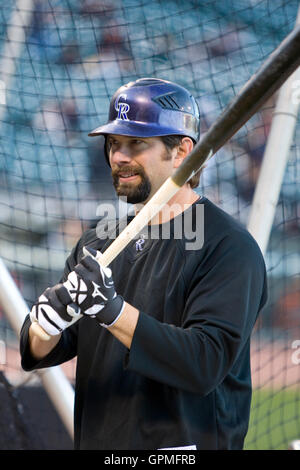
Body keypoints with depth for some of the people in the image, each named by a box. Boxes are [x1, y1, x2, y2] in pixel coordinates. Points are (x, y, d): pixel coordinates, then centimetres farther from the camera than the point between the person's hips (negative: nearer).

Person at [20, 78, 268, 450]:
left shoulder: (230, 246, -9)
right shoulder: (98, 244, 11)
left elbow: (206, 365, -20)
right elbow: (36, 353, 6)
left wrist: (113, 310, -26)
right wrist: (47, 322, -16)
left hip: (186, 444, -6)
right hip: (96, 441, 6)